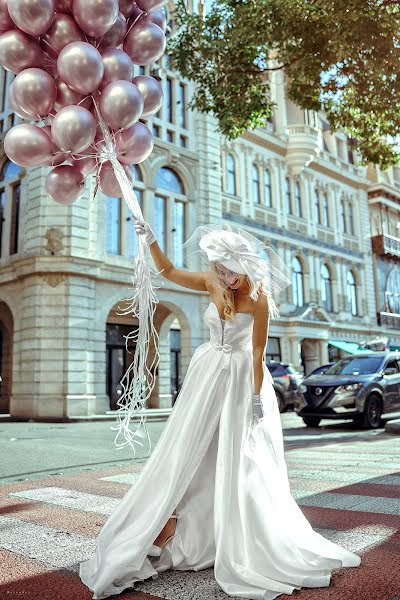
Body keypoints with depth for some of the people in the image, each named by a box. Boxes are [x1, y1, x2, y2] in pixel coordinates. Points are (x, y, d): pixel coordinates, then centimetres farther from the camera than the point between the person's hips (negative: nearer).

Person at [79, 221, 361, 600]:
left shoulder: (258, 298, -16)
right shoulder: (213, 284, -4)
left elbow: (258, 353, -14)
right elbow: (169, 272, 5)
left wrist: (256, 397, -14)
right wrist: (149, 239, -2)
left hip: (240, 378, -4)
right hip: (207, 374, 4)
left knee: (240, 461, -1)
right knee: (185, 452, 5)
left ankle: (249, 548, 16)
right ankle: (159, 537, 17)